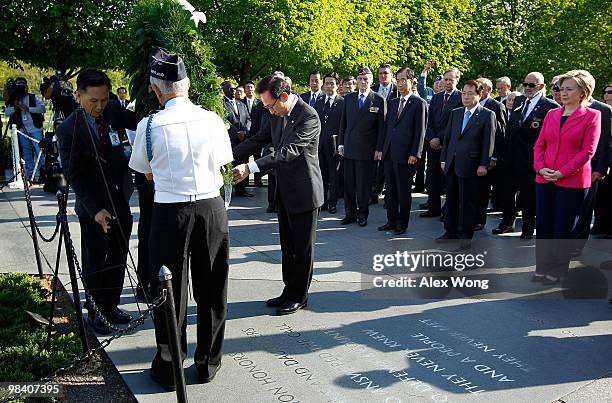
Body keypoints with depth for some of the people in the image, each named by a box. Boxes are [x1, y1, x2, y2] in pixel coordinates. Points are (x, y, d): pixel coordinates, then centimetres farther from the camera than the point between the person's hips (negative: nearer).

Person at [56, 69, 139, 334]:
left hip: (120, 201, 5)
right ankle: (95, 311, 27)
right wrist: (95, 209, -18)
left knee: (118, 257, 15)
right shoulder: (69, 129, -14)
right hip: (93, 207, -5)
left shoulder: (113, 111, -1)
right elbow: (73, 174, -14)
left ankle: (111, 305, 32)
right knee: (95, 262, 9)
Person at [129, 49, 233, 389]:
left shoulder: (149, 126, -8)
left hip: (169, 211, -2)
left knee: (170, 289, 11)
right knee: (211, 288, 15)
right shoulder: (212, 119, -3)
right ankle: (208, 363, 29)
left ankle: (168, 368, 25)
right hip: (211, 207, 2)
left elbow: (147, 173, 7)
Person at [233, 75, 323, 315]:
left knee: (302, 248, 5)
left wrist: (250, 168, -35)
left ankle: (299, 297, 19)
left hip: (304, 191, -8)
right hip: (285, 191, 8)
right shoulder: (278, 115, 6)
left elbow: (289, 151, -29)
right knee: (287, 246, 17)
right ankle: (289, 291, 31)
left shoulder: (308, 116, -20)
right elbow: (257, 140, 6)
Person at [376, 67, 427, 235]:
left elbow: (420, 131, -8)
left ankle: (402, 224, 13)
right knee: (390, 189, 12)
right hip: (389, 153, 6)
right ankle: (392, 220, 22)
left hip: (405, 155, -6)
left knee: (404, 190, 3)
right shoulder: (393, 102, 16)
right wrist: (380, 148, 10)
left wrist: (414, 154, -14)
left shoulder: (419, 103, -4)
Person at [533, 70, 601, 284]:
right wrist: (541, 168, -6)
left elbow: (588, 151, -10)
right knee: (543, 225, 7)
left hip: (572, 181, -4)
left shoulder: (591, 116, -3)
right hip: (544, 179, 5)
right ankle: (542, 268, 20)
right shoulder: (551, 114, 12)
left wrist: (563, 172, -16)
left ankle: (558, 271, 17)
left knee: (563, 228, 3)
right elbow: (539, 145, 10)